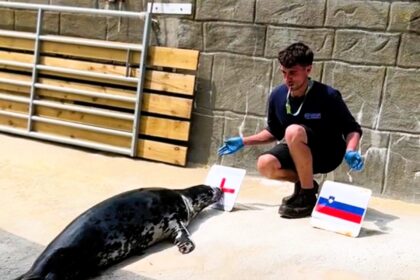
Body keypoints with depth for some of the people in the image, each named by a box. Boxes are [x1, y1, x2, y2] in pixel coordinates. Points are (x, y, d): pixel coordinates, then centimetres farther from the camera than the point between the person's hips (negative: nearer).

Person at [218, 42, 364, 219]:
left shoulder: (328, 96, -22)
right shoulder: (277, 96, -8)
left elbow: (352, 129, -13)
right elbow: (274, 132, 10)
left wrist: (351, 152, -33)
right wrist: (243, 142, 5)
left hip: (328, 153, -5)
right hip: (297, 152, 5)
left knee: (294, 131, -35)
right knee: (265, 165, -25)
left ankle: (308, 197, -21)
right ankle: (305, 184, 4)